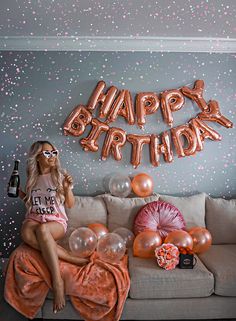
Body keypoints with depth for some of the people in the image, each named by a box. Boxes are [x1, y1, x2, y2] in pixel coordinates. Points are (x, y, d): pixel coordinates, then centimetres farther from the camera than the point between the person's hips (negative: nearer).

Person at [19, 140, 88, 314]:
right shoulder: (32, 178, 10)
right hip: (34, 218, 3)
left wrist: (68, 188, -15)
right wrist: (19, 192, 8)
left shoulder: (60, 176, 1)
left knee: (42, 229, -39)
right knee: (26, 233, -35)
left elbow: (70, 205, 2)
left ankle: (57, 280, -38)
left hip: (57, 220, -2)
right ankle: (70, 257, -32)